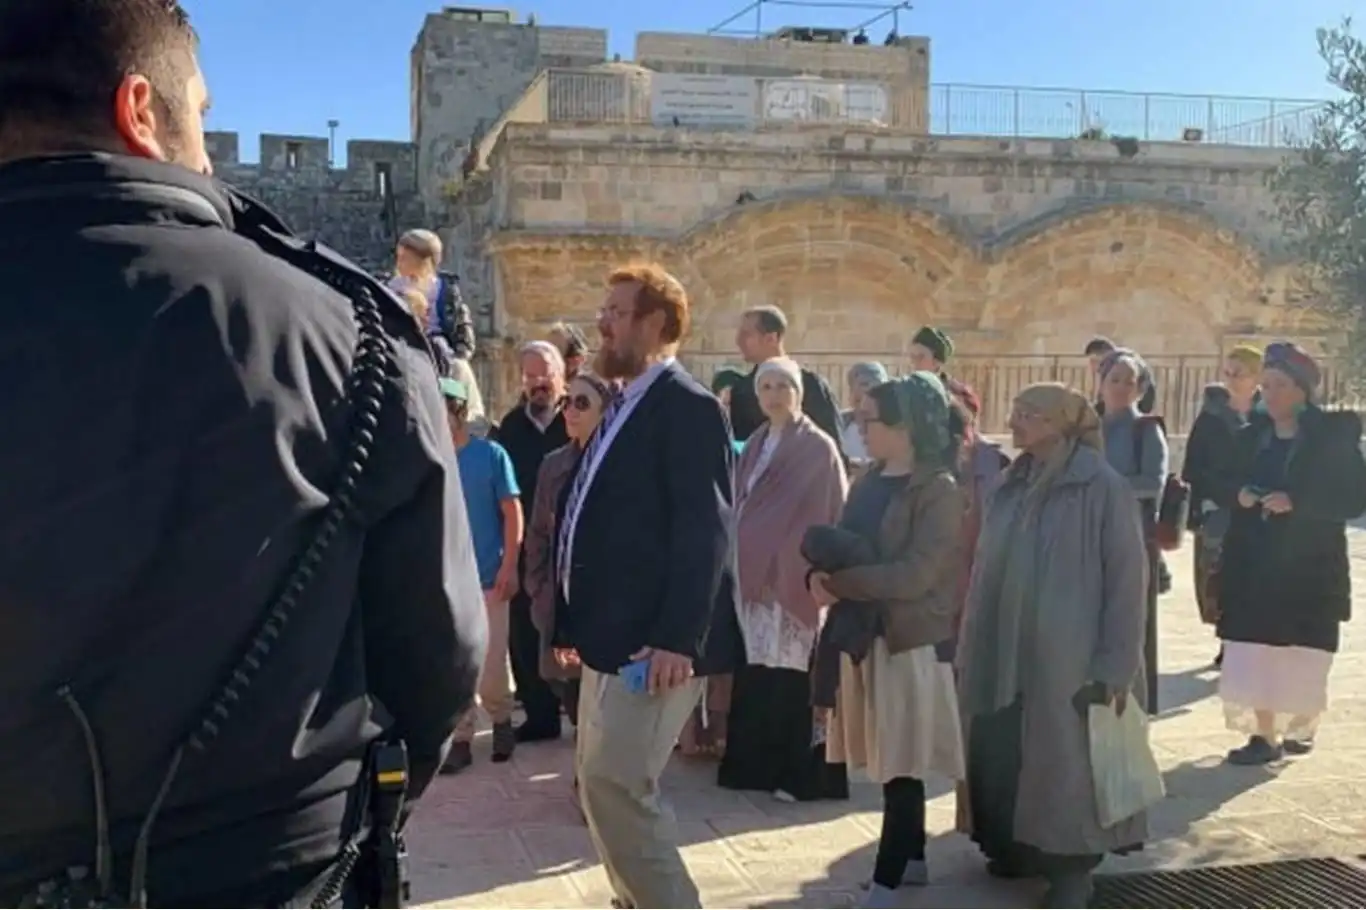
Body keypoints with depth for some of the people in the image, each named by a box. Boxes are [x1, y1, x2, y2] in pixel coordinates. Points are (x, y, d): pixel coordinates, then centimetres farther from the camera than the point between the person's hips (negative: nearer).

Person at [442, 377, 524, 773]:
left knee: (490, 667, 1)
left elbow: (512, 514, -3)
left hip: (487, 577, -2)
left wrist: (509, 567, -9)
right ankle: (460, 738, 17)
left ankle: (501, 719, 27)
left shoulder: (491, 454, -5)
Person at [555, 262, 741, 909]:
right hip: (612, 637, 10)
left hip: (653, 641, -10)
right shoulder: (626, 407, 17)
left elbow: (706, 530, -20)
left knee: (616, 785, -13)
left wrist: (678, 638, -25)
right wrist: (574, 624, 17)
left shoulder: (687, 405, -11)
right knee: (601, 785, 15)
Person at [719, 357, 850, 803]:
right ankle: (757, 764, 22)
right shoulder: (756, 444, 13)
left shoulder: (819, 447, -7)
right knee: (756, 674, 11)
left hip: (795, 576, -6)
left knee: (792, 678, -3)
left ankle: (804, 774, 5)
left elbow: (833, 517, -8)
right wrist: (739, 564, 10)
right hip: (754, 574, 6)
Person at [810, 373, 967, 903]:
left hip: (912, 638, -7)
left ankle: (886, 881, 3)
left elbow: (914, 575, -21)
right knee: (888, 757, 15)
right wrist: (821, 577, -13)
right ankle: (912, 857, 29)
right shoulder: (867, 484, 11)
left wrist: (837, 583, -18)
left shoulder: (938, 490, -12)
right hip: (862, 633, 7)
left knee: (903, 763, -2)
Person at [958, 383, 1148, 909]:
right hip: (1003, 652, 6)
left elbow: (1127, 577, -11)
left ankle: (1073, 866, 18)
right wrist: (971, 646, 10)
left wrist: (1115, 663, -14)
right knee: (1005, 756, 12)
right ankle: (1020, 847, 30)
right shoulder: (1012, 485, 8)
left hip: (1064, 653, -6)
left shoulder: (1102, 487, -11)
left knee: (1064, 757, 3)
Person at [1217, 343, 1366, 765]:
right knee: (1254, 649, -4)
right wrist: (1240, 496, -7)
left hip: (1309, 564, -3)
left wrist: (1296, 503, -20)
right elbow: (1229, 485, 16)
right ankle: (1265, 735, 2)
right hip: (1253, 561, 3)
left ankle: (1300, 727, 25)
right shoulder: (1251, 435, 8)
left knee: (1300, 654, 4)